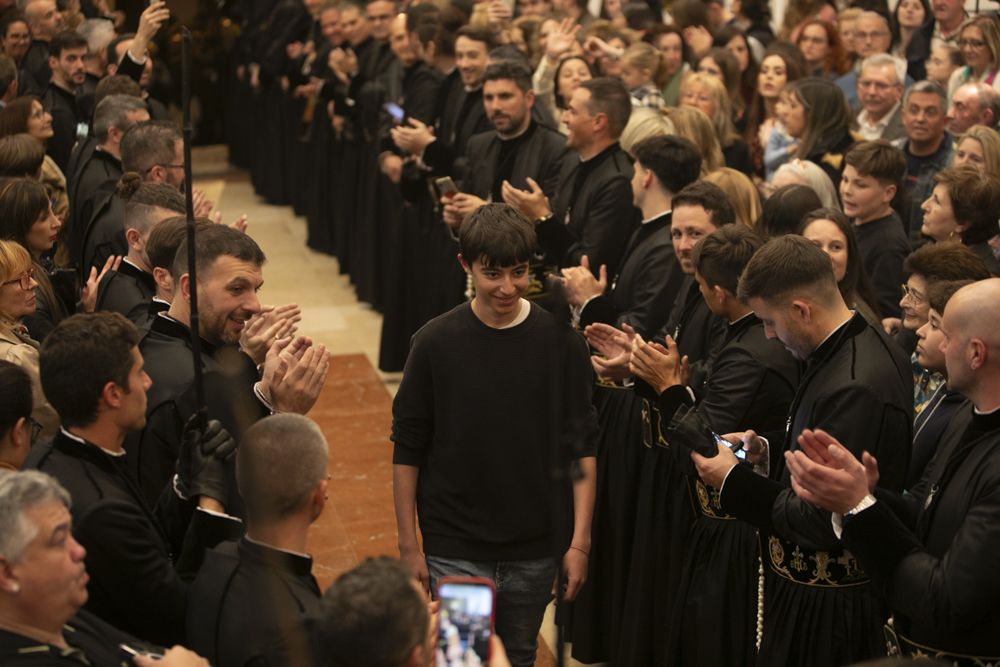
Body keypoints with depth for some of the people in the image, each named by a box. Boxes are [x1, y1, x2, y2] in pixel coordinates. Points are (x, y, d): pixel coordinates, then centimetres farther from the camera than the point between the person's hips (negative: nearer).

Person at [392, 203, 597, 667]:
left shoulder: (559, 340, -4)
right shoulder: (436, 342, -7)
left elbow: (581, 448, -1)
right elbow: (407, 450, -1)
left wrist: (579, 542, -4)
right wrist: (409, 546, -1)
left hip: (535, 548, 2)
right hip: (454, 549, -2)